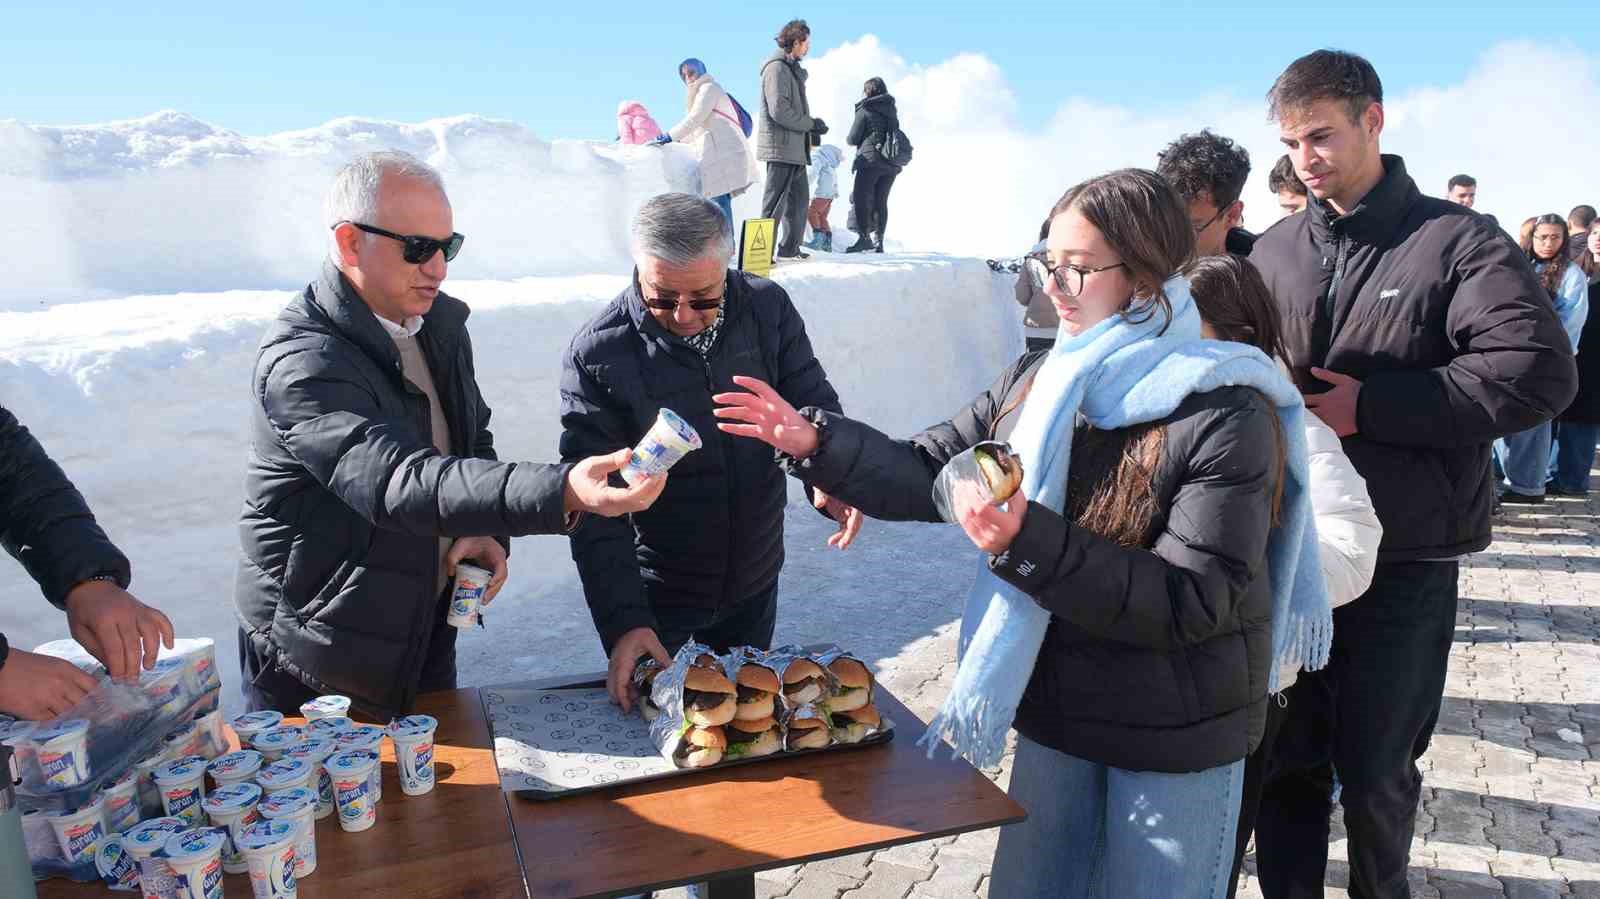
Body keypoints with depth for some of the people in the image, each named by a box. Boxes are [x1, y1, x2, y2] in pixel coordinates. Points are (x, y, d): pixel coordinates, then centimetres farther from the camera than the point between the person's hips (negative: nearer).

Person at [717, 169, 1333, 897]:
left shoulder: (1225, 418, -21)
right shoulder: (1036, 380, -4)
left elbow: (1190, 604, -26)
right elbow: (929, 475, 2)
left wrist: (1029, 542, -36)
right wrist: (815, 442, -11)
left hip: (1179, 738, -5)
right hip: (1057, 709, 5)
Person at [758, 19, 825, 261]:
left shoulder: (792, 69, 21)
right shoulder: (777, 68, -10)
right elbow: (779, 111, -20)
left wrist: (812, 127, 8)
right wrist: (811, 123, -12)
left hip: (796, 149, 10)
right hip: (781, 147, -10)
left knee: (799, 201, 16)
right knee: (775, 203, -9)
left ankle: (790, 248, 24)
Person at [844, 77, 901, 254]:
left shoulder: (865, 110, -4)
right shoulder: (892, 110, 13)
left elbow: (853, 139, -4)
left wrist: (849, 139, 16)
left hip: (871, 160, -6)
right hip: (892, 163, 6)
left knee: (860, 198, -2)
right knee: (881, 201, 9)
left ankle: (864, 237, -11)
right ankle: (878, 240, 5)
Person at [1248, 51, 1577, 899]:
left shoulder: (1457, 241, -5)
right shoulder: (1272, 252, 7)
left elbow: (1539, 370, -16)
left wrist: (1371, 405, -19)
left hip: (1403, 563, -3)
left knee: (1375, 770, 12)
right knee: (1286, 759, 12)